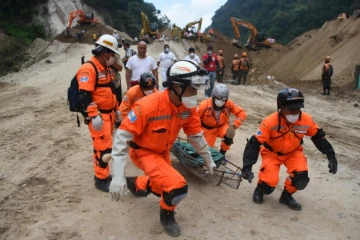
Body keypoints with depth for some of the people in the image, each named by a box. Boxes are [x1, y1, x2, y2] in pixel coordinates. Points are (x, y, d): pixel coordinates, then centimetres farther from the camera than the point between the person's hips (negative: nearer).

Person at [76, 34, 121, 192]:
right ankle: (101, 179, 5)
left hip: (109, 114, 10)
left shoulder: (106, 68, 15)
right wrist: (94, 116, -29)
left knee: (104, 146, 16)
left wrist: (116, 109, 24)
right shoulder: (88, 69, -17)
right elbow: (84, 95, -24)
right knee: (103, 148, -8)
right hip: (98, 116, -10)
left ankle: (102, 174, 28)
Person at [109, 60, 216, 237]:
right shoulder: (148, 105, -34)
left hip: (162, 151, 7)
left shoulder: (188, 108, -14)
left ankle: (136, 184, 50)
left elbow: (196, 135, 2)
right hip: (142, 151, -7)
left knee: (162, 186, 22)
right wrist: (117, 176, -34)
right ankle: (166, 214, 10)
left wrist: (208, 160, 10)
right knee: (178, 188, -23)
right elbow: (123, 135, -30)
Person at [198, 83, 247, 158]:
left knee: (229, 135, -30)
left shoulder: (229, 104, -22)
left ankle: (222, 154, -2)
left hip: (221, 126, 1)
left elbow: (242, 113, -18)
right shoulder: (205, 105, -27)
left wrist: (233, 126, -29)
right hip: (208, 129, -1)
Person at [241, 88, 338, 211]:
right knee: (269, 184, -19)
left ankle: (286, 196, 11)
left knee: (301, 178, -20)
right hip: (272, 152, -3)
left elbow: (318, 137, -2)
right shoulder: (270, 122, -33)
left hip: (293, 152, 3)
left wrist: (330, 154, -1)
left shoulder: (307, 120, -22)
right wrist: (247, 166, -34)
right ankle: (259, 189, 18)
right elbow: (254, 143, -29)